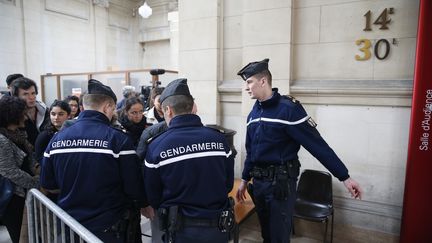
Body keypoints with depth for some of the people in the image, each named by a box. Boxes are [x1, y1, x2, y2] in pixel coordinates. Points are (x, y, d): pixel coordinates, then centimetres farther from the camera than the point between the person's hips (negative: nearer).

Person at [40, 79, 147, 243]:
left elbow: (47, 185, 4)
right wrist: (143, 204, 2)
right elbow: (134, 187, -17)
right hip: (108, 228, -4)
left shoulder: (56, 139, -5)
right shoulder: (118, 139, -20)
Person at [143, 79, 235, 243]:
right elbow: (228, 184, 0)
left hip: (181, 230, -2)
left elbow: (153, 196, -4)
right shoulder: (219, 139, -10)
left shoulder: (156, 146, -14)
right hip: (218, 228, 2)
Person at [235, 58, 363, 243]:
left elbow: (317, 145, -16)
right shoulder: (254, 112, 7)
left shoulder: (288, 108, -15)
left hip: (281, 183, -6)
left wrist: (345, 177, -16)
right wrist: (244, 180, 19)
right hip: (258, 182, 7)